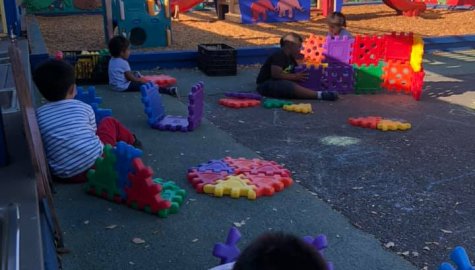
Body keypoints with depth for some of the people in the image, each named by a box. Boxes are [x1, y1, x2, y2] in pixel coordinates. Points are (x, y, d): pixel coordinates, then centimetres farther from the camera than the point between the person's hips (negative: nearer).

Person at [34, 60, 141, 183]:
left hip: (64, 176, 1)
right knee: (110, 122, 22)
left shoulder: (38, 114, 4)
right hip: (96, 160, -1)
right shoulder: (84, 107, 3)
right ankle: (132, 142, 47)